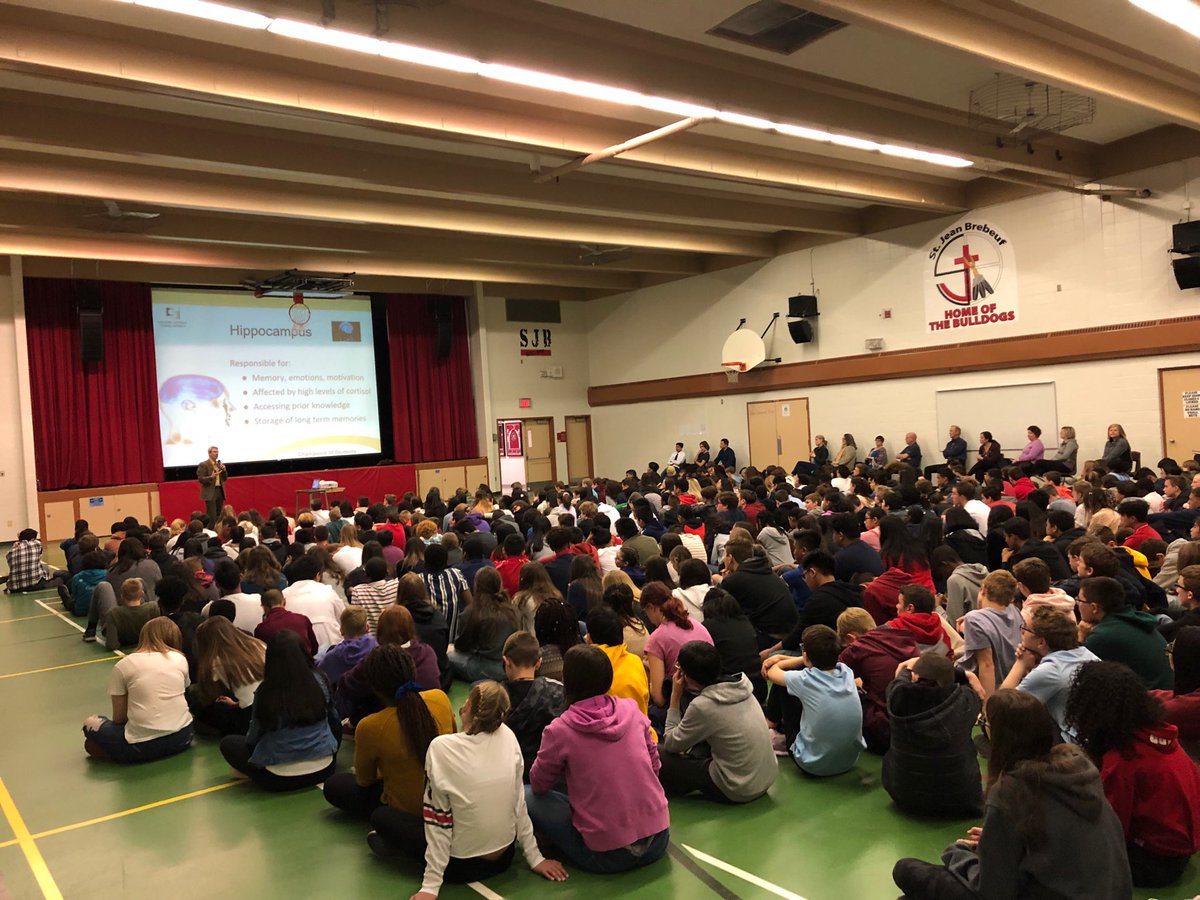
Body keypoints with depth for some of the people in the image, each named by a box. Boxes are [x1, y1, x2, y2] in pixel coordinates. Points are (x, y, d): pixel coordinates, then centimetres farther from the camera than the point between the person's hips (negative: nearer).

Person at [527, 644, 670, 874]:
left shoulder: (559, 731, -14)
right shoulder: (632, 710, -3)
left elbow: (539, 784, 2)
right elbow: (654, 766, 8)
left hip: (608, 856, -5)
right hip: (658, 842, 5)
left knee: (527, 796, 7)